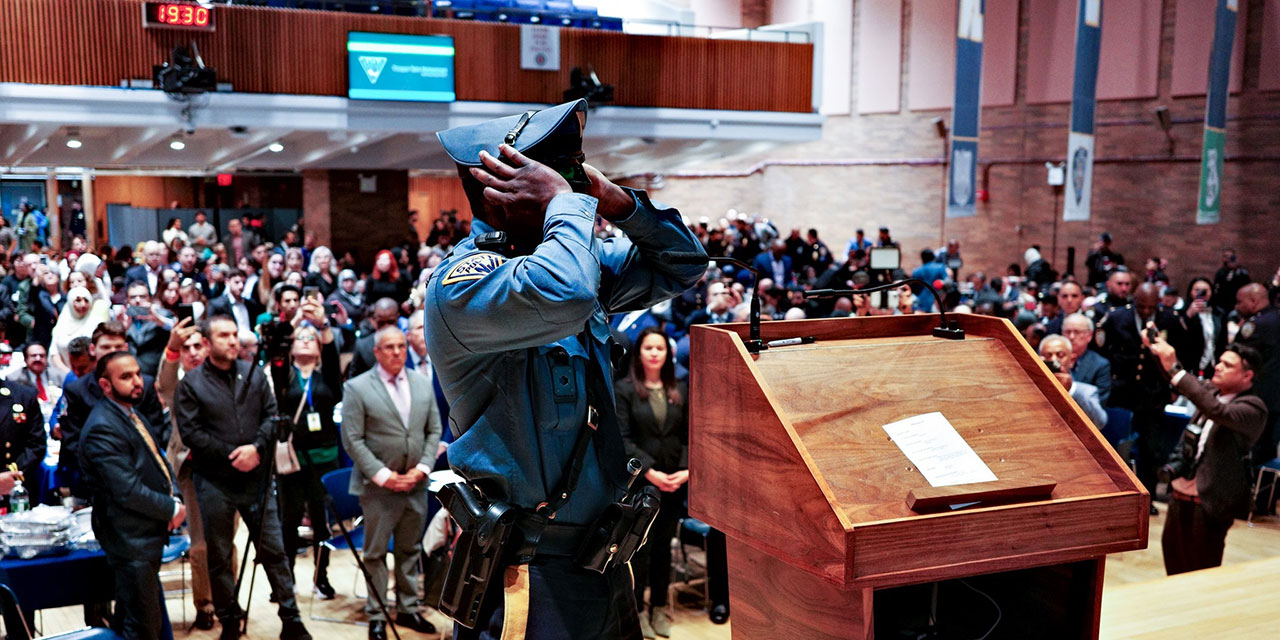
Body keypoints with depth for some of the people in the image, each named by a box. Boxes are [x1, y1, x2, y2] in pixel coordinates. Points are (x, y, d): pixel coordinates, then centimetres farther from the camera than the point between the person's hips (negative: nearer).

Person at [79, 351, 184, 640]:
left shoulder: (132, 415, 12)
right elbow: (128, 491, -25)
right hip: (131, 542, -10)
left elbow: (159, 461, 17)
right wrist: (172, 509, -13)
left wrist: (174, 497, -1)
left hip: (149, 535, 10)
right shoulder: (102, 428, -20)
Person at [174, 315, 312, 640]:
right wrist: (231, 454, -15)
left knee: (274, 550, 5)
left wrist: (257, 448, -15)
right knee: (219, 557, 8)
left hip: (257, 477, 2)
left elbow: (272, 415, 2)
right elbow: (190, 432, -10)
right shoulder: (191, 382, -4)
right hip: (214, 483, -2)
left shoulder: (254, 374, 6)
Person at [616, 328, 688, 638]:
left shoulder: (680, 390, 9)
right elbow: (622, 438, -9)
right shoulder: (625, 389, -3)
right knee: (641, 547, 0)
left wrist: (688, 470, -9)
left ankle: (659, 607, 21)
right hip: (639, 482, -4)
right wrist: (650, 472, -16)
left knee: (663, 546, 11)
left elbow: (689, 435, 7)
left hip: (674, 482, 4)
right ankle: (639, 610, 11)